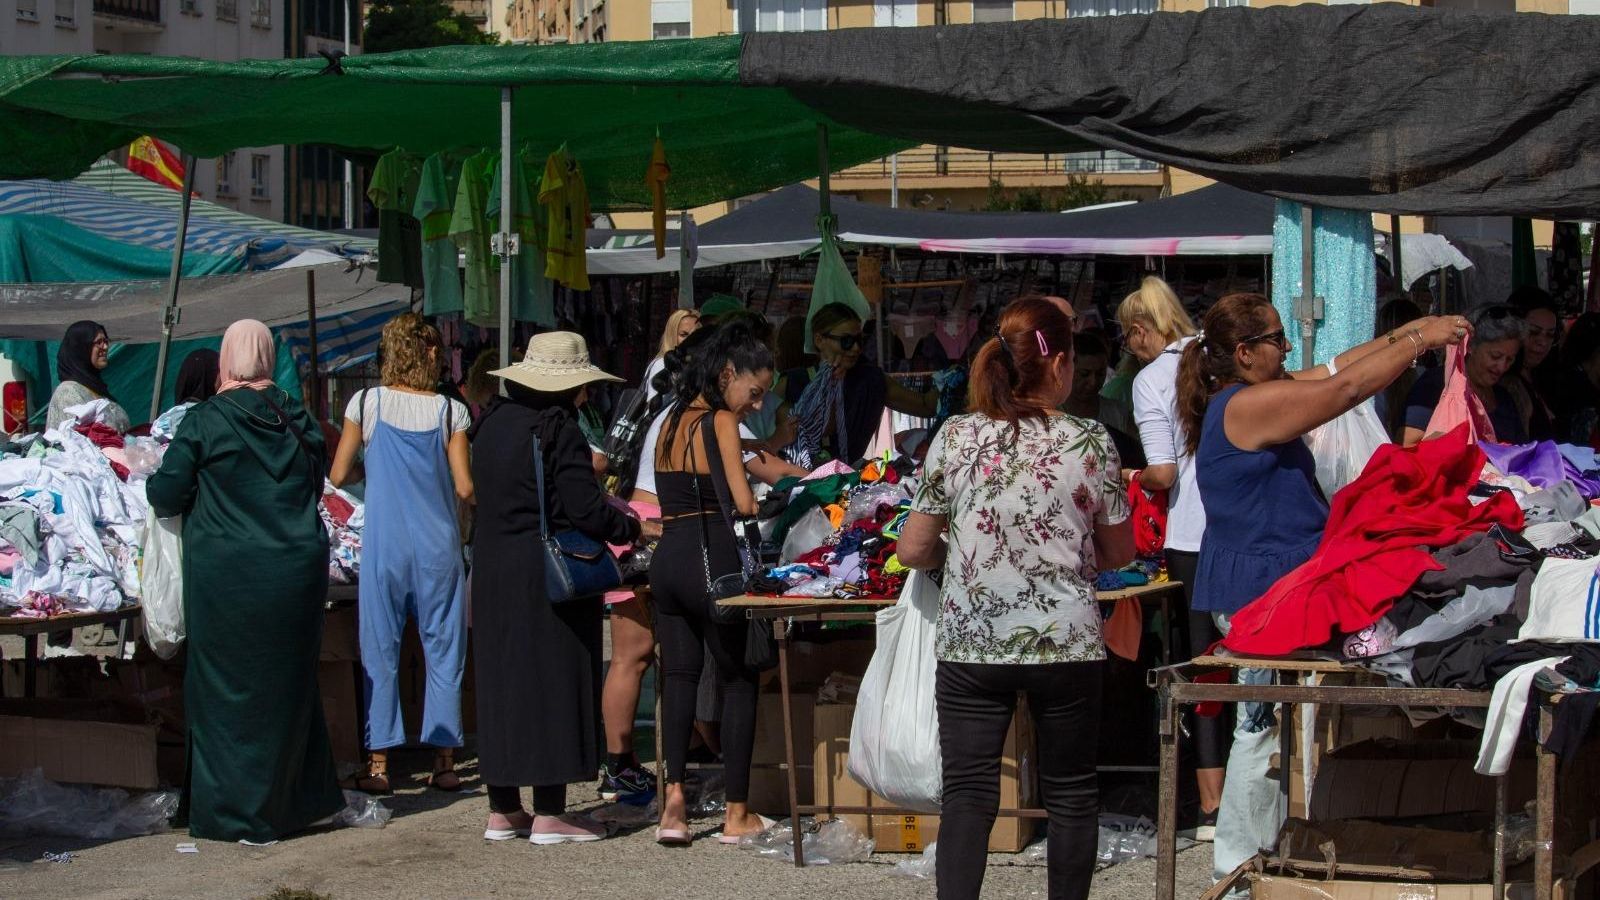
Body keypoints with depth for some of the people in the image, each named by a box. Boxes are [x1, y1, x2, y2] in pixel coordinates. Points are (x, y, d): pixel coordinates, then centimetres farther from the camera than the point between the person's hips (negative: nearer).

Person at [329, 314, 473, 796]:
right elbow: (465, 488, -5)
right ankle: (443, 760, 10)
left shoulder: (366, 403, -2)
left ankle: (379, 763, 6)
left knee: (380, 652, 6)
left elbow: (339, 475, 3)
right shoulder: (451, 411, -3)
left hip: (384, 544, 0)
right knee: (443, 651, 8)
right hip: (438, 544, 0)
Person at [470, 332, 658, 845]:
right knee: (552, 682, -2)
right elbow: (585, 509, -18)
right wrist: (636, 529, -2)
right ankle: (549, 815, -1)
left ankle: (502, 810, 16)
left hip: (493, 572, 7)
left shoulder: (492, 424, 9)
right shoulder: (559, 429, -14)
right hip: (547, 576, -7)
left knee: (501, 682, 12)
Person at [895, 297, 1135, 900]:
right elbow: (1118, 554, 7)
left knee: (967, 793, 5)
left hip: (971, 645, 1)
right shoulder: (1091, 443, -5)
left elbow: (913, 550, 2)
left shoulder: (955, 438, -2)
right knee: (1070, 793, 12)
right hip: (1067, 645, -1)